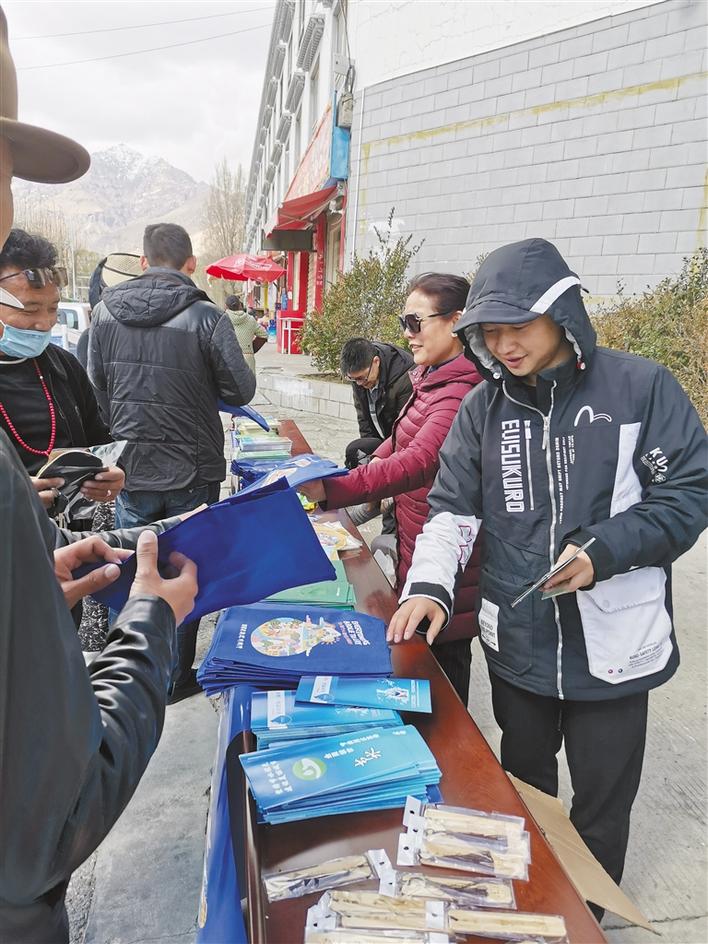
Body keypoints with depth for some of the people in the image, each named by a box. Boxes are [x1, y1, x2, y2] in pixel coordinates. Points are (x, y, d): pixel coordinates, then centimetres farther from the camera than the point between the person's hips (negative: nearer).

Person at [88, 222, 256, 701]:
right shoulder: (206, 316, -14)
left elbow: (96, 388, 6)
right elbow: (241, 390, -10)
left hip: (129, 468, 3)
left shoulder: (104, 312, -1)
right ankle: (177, 677, 25)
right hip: (192, 471, -3)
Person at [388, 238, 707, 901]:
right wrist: (429, 585, -18)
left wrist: (602, 553, -23)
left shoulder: (639, 388, -12)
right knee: (523, 781, 25)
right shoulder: (484, 406, -1)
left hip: (612, 645, -3)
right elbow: (453, 506, -2)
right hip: (515, 641, 4)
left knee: (601, 801, 16)